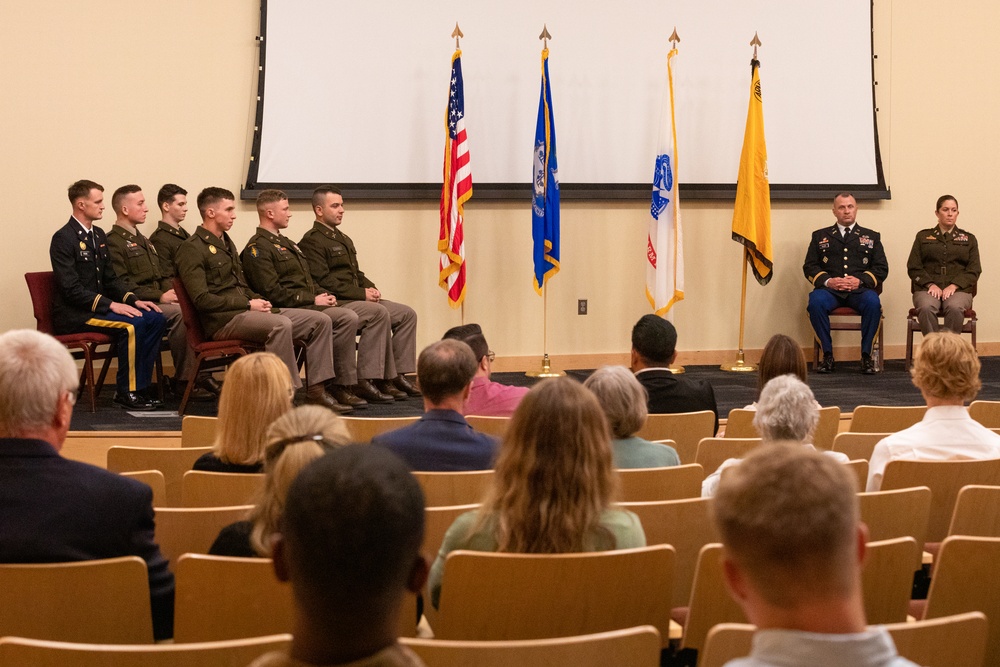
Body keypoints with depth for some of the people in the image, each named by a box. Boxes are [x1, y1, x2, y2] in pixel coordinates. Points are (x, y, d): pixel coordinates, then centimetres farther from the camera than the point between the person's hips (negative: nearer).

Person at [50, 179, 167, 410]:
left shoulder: (99, 235, 14)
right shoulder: (63, 239, -12)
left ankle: (139, 386, -5)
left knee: (155, 318, -9)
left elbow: (111, 278, 17)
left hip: (100, 307, 8)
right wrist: (111, 305, -24)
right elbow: (71, 289, -19)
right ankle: (125, 391, -16)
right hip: (74, 314, -8)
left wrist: (133, 300, -1)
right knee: (132, 325, -28)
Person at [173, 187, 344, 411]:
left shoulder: (227, 243, 25)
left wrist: (258, 301, 7)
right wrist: (248, 304, -14)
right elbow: (202, 299, -15)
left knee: (320, 321, -3)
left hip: (244, 311, 9)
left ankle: (316, 390, -7)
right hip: (222, 320, -9)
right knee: (280, 324, -36)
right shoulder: (191, 249, -5)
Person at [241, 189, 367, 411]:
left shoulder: (286, 243, 26)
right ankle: (340, 386, -18)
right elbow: (272, 292, -15)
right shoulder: (257, 248, -6)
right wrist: (313, 300, -13)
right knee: (347, 318, -25)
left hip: (309, 305, 9)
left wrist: (324, 294, 8)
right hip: (289, 310, -9)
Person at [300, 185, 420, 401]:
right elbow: (323, 282, -16)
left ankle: (396, 375, -8)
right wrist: (362, 293, -16)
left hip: (355, 300, 10)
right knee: (379, 313, -32)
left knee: (407, 314, -2)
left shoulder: (344, 240, 25)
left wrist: (371, 288, 5)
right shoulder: (312, 241, -6)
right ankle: (370, 381, -31)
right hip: (334, 303, -10)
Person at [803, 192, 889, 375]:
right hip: (830, 289, 0)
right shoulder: (820, 236, 21)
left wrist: (860, 280, -9)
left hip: (860, 290, 0)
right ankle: (827, 355, -24)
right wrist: (827, 281, -9)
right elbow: (809, 267, 11)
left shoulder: (871, 236, 21)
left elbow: (881, 269, 11)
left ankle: (866, 355, -21)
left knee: (873, 303, -34)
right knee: (816, 301, -34)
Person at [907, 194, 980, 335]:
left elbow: (974, 270, 9)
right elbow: (913, 267, 11)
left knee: (955, 308, -37)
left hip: (958, 289, 0)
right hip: (928, 289, 0)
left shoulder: (969, 239, 20)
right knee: (926, 308, -36)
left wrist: (954, 286, -9)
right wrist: (931, 284, -8)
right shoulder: (923, 236, 20)